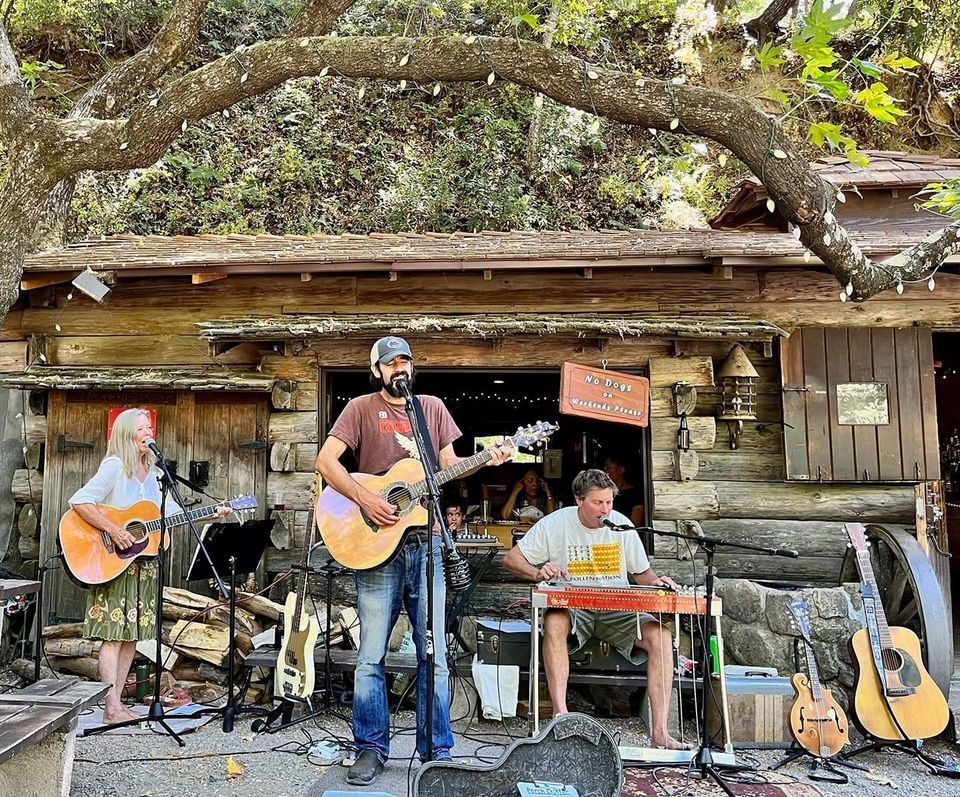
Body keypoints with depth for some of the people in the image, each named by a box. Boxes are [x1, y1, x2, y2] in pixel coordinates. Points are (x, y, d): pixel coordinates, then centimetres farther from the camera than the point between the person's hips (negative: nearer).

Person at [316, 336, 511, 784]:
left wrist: (487, 462, -4)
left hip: (425, 542, 3)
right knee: (371, 654, 5)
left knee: (433, 654, 8)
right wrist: (365, 499, -18)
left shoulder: (433, 407, 13)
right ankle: (371, 748, 22)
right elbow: (325, 461, -6)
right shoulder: (361, 408, 2)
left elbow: (449, 466, 14)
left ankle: (436, 750, 22)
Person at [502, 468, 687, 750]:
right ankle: (561, 715, -34)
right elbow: (511, 558, -1)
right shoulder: (555, 524, -4)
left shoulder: (621, 524, 4)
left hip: (617, 610, 3)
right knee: (554, 622, -38)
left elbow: (641, 572, 15)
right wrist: (538, 572, -20)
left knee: (660, 635, -24)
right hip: (572, 607, -2)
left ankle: (660, 732, -20)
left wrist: (655, 581, -8)